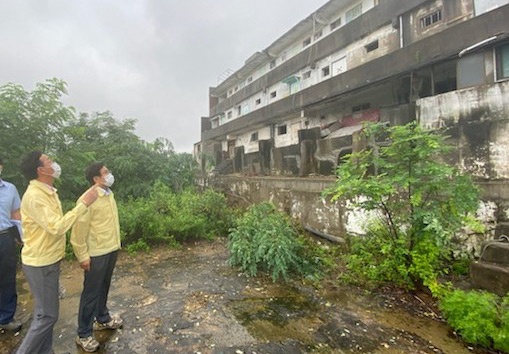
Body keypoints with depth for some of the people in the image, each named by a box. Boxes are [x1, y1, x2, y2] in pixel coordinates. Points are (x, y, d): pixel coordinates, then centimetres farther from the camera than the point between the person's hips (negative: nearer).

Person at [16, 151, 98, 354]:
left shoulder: (49, 191, 8)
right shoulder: (34, 196, -23)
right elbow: (56, 226, -31)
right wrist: (84, 204, -31)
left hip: (50, 260, 10)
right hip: (40, 264, -10)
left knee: (46, 312, 19)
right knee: (47, 315, 1)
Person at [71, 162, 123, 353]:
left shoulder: (109, 194, 6)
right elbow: (79, 230, -18)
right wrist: (83, 256, -16)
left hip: (111, 250, 7)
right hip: (96, 254, -7)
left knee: (104, 287, 23)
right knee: (91, 292, 6)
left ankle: (103, 319, 42)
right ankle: (84, 334, 23)